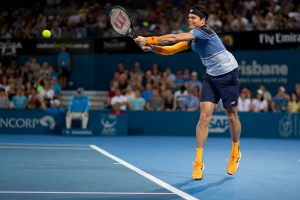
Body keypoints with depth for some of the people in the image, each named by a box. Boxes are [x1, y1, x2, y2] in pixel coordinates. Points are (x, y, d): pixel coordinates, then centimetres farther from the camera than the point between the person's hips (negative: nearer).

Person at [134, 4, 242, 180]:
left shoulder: (204, 31, -23)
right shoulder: (192, 38, 3)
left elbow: (174, 38, -32)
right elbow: (170, 50, 2)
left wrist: (148, 40, -31)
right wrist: (151, 47, -16)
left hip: (228, 75, -7)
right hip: (211, 77, 7)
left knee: (232, 116, 8)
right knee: (204, 117, -7)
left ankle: (235, 153, 33)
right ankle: (199, 163, -8)